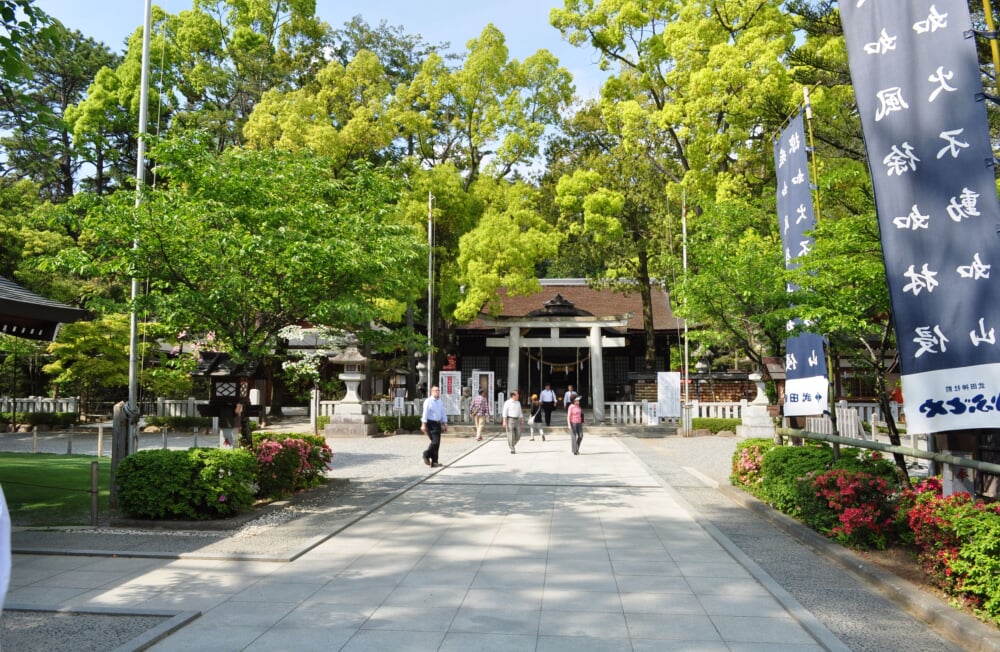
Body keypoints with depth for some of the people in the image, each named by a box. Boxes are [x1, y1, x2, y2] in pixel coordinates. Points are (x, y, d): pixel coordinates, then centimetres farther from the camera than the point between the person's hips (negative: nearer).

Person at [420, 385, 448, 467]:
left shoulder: (440, 402, 14)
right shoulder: (428, 401, -6)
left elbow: (443, 413, 18)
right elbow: (425, 413, -11)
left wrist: (445, 424, 13)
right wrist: (423, 425, -16)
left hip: (438, 424, 7)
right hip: (430, 423, -7)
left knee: (437, 443, 6)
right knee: (435, 442, -15)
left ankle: (434, 462, 12)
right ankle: (426, 454, 7)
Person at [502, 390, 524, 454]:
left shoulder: (518, 403, 12)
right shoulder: (507, 403, -7)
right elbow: (504, 413, -9)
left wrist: (522, 420, 14)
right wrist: (504, 422, -15)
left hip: (517, 420, 6)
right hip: (510, 420, -6)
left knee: (518, 434, 3)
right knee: (511, 435, -3)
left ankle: (512, 445, 25)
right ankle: (512, 449, 5)